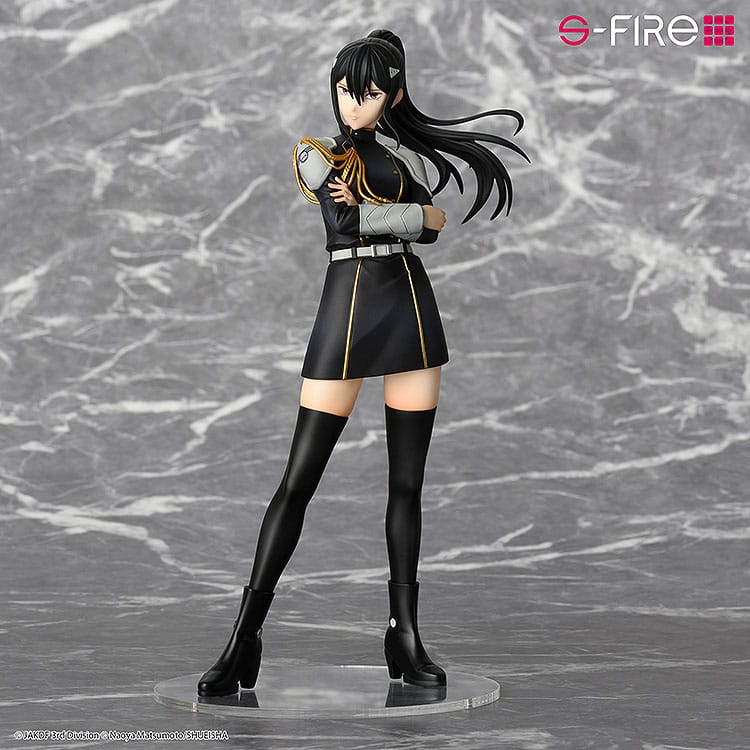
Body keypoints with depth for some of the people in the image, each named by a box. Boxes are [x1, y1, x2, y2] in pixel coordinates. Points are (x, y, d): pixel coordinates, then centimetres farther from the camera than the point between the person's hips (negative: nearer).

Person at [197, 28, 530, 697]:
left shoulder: (406, 154, 13)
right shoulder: (316, 155, 3)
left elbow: (427, 232, -2)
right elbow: (344, 221, -14)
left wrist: (365, 208, -15)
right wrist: (422, 215, -4)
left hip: (412, 314, 4)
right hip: (347, 312, -4)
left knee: (408, 483, 4)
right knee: (299, 481, -6)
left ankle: (406, 637, 11)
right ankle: (246, 637, -1)